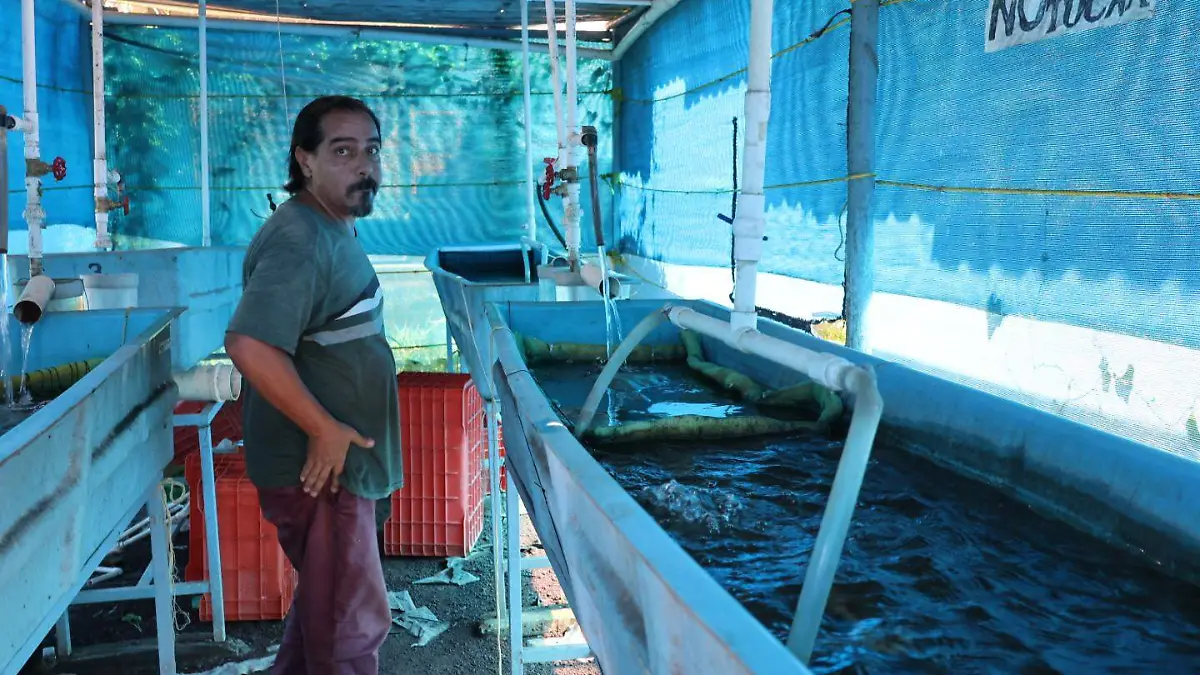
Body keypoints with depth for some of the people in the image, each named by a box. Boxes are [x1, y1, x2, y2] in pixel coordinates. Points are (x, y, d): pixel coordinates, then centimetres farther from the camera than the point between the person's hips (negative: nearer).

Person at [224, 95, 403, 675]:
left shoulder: (333, 230, 11)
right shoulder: (301, 241, -22)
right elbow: (248, 345, -34)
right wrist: (325, 429, -25)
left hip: (336, 460, 10)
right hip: (321, 470, -10)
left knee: (324, 603, 24)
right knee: (352, 625, 3)